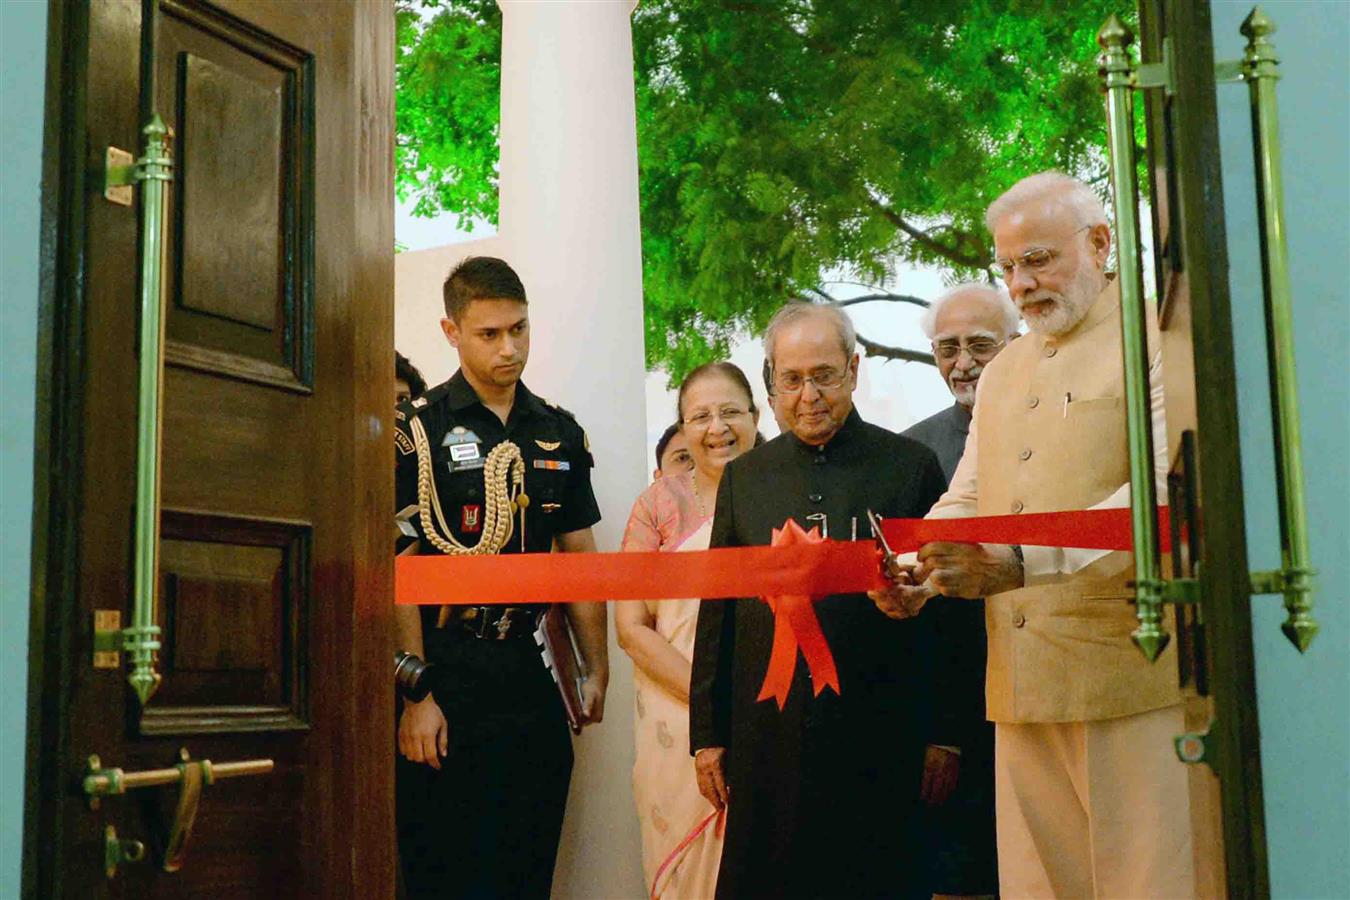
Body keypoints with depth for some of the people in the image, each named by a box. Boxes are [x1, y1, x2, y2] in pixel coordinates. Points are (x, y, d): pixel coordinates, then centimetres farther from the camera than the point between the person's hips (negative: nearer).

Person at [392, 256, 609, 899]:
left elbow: (578, 556, 16)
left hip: (528, 674, 5)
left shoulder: (560, 433, 11)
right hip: (445, 674, -5)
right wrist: (414, 694, -14)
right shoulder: (418, 430, -5)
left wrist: (595, 669, 12)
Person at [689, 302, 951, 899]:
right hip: (767, 741, 2)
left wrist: (945, 735, -1)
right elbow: (717, 613, 12)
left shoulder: (910, 466, 3)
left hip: (879, 743, -2)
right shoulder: (744, 477, 11)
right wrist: (708, 735, 8)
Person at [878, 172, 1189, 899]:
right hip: (1023, 686, 6)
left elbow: (1166, 490, -15)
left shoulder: (1161, 342, -1)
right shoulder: (1001, 374, 23)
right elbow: (965, 501, 22)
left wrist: (1020, 563, -26)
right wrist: (914, 572, -1)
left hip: (1132, 679, -6)